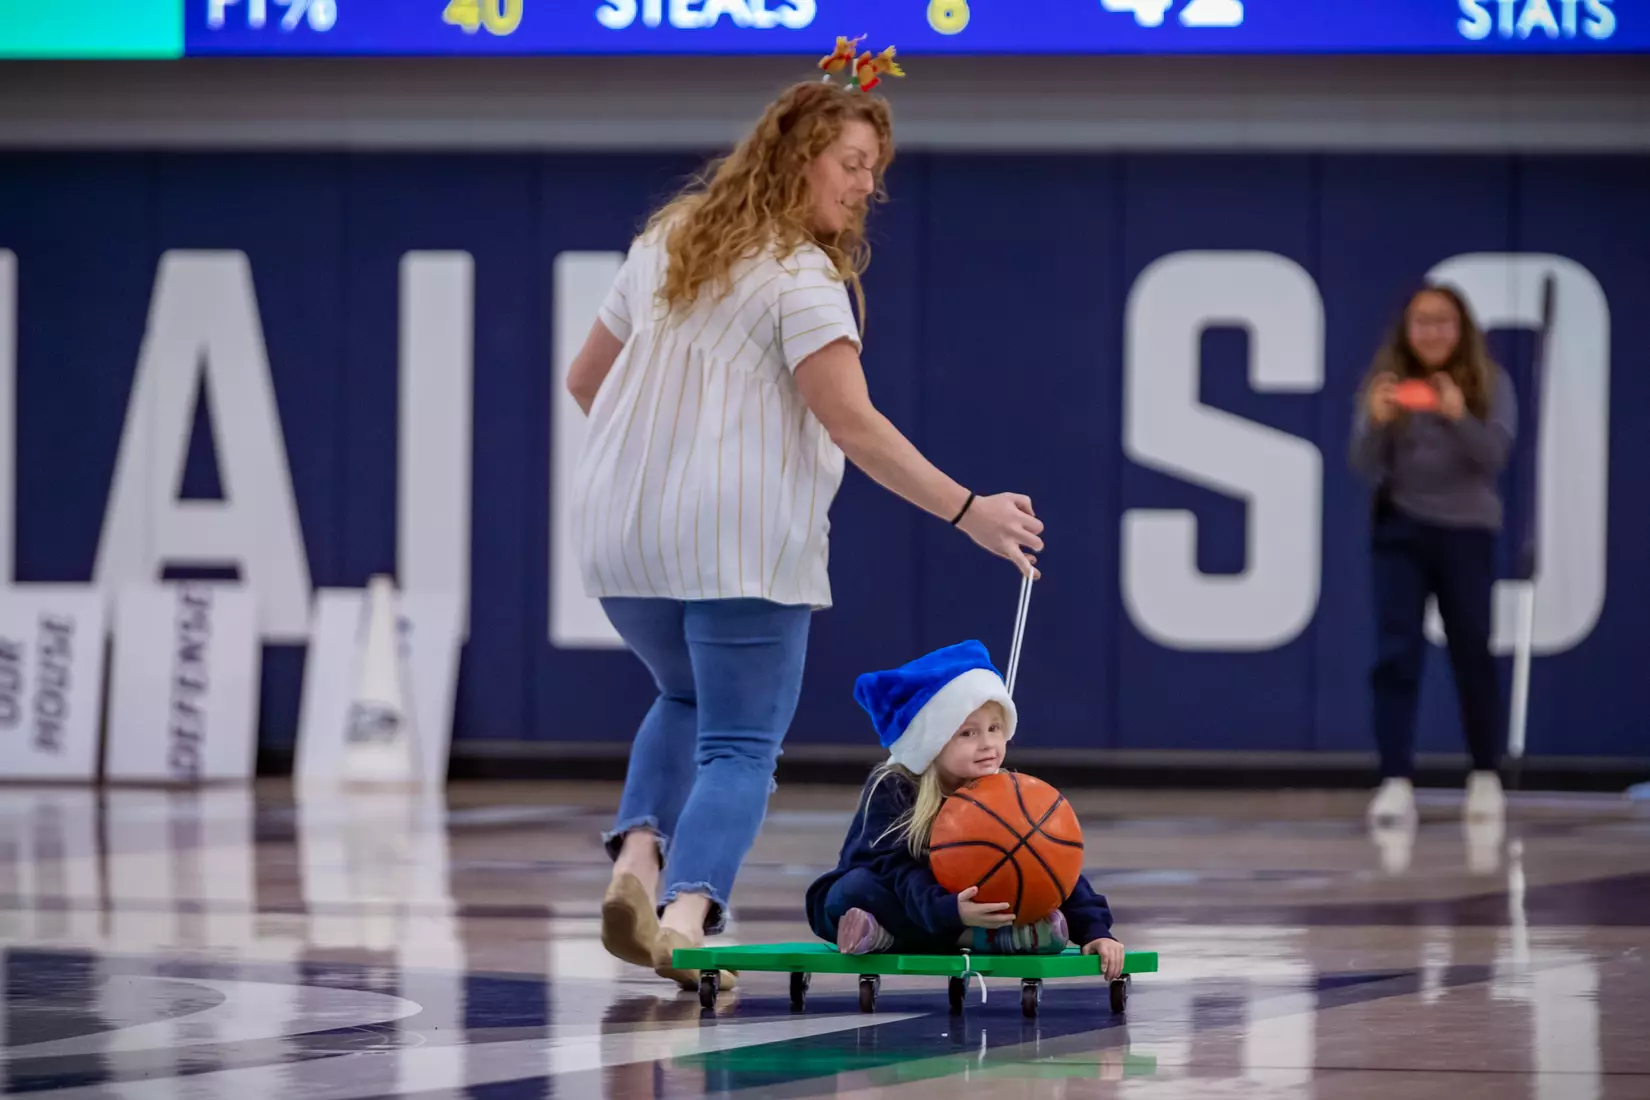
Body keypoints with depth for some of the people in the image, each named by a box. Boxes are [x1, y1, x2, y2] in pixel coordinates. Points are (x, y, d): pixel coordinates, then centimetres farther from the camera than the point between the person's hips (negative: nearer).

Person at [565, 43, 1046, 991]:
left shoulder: (667, 244, 12)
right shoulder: (801, 277, -11)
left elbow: (587, 380, 19)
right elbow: (853, 424, -20)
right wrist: (966, 511, -21)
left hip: (623, 536, 7)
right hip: (743, 546, -7)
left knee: (688, 700, 27)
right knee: (741, 744, -2)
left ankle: (637, 858, 4)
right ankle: (687, 912, -24)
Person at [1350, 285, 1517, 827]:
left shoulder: (1490, 383, -2)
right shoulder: (1384, 382, -1)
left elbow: (1495, 454, -14)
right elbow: (1365, 467, -7)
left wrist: (1459, 417, -32)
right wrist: (1375, 422, -27)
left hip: (1466, 532, 0)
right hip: (1400, 531, 0)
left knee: (1472, 656, 7)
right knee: (1395, 655, -10)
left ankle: (1486, 775, 24)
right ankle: (1396, 782, -14)